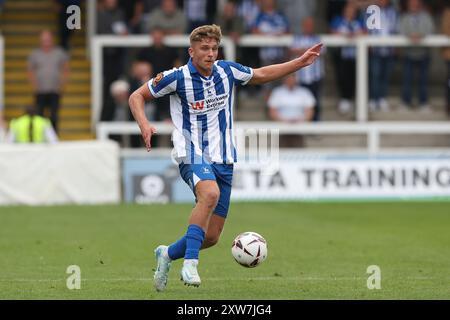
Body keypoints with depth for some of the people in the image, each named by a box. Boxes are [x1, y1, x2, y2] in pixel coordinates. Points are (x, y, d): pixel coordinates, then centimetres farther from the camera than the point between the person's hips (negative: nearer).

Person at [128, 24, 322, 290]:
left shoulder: (227, 71, 3)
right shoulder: (177, 78, -9)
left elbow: (261, 75, 21)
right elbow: (137, 96, 1)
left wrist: (300, 62, 16)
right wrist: (144, 125, -17)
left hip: (224, 160, 5)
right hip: (193, 156, -5)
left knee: (212, 236, 4)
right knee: (210, 194, -39)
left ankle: (167, 254, 32)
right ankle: (190, 264, -36)